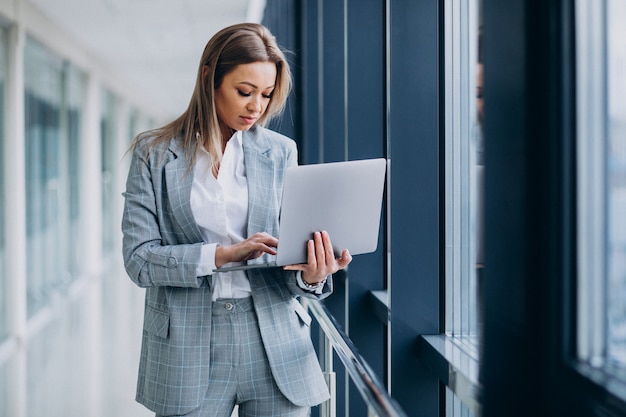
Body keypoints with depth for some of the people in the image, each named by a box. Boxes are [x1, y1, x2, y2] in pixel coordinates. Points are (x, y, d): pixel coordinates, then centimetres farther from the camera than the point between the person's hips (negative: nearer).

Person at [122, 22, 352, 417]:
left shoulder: (280, 152, 5)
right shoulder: (154, 153, 0)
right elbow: (139, 259, -7)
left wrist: (310, 276, -17)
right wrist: (223, 254, -20)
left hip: (274, 341, 2)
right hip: (189, 346, -1)